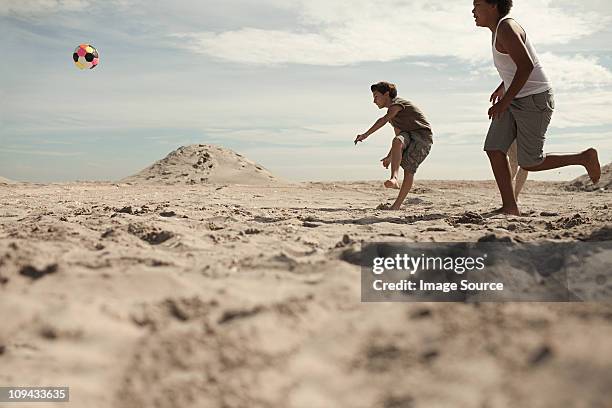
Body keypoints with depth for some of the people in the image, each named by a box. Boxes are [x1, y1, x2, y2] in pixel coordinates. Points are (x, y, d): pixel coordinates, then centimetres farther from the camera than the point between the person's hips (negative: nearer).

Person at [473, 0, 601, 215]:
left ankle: (584, 158, 15)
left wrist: (504, 101, -25)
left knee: (529, 163, -4)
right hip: (516, 100, 9)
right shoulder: (500, 28, 13)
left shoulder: (506, 28, -17)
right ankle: (509, 207, -2)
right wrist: (502, 87, 30)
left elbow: (526, 65, -27)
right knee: (494, 148, -5)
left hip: (535, 101, -9)